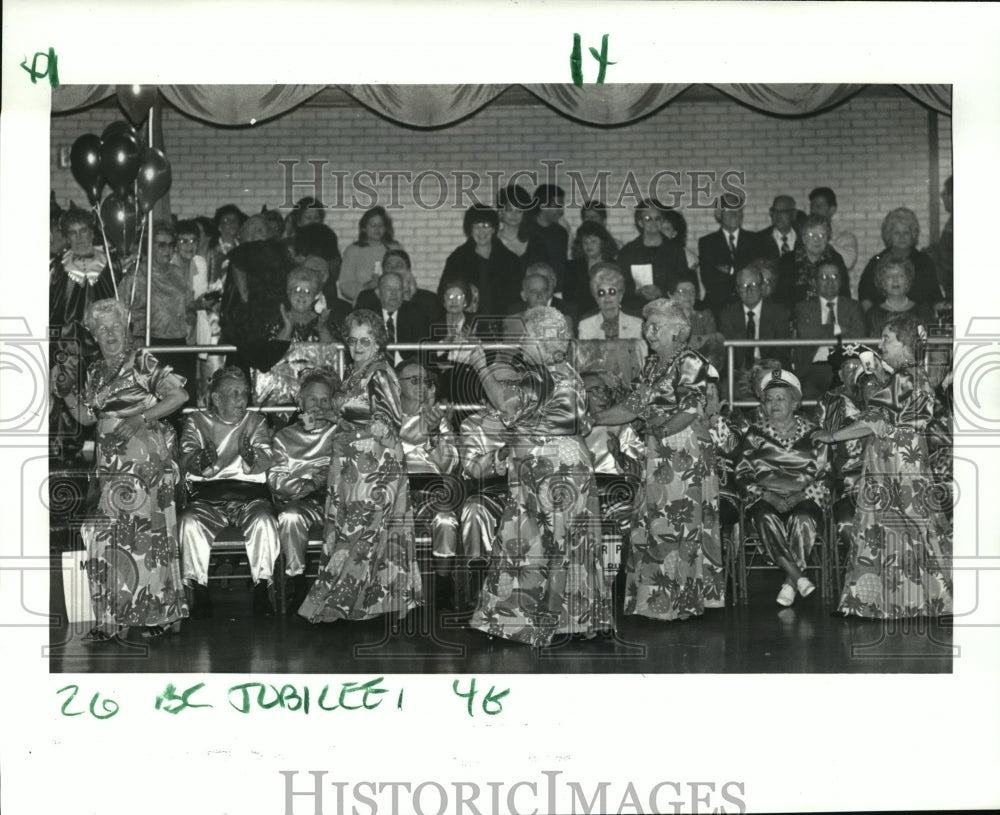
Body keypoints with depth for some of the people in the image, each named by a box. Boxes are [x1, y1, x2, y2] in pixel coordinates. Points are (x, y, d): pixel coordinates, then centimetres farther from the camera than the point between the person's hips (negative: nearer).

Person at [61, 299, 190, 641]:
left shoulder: (142, 362, -3)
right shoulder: (96, 372, 16)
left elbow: (179, 395, -12)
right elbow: (86, 417, 16)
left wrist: (140, 418, -16)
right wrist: (66, 391, 0)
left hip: (145, 460, -6)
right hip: (111, 464, 6)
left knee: (145, 531, -7)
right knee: (108, 534, 1)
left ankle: (160, 613, 0)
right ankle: (112, 619, 6)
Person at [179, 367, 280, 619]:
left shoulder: (255, 422, 16)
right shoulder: (196, 421, 14)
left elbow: (267, 459, 0)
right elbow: (186, 459, -2)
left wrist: (251, 458, -26)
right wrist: (201, 461, -27)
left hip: (249, 493, 0)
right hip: (207, 495, 0)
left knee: (263, 521, -31)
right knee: (190, 522, -30)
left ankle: (262, 591, -22)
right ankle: (199, 593, -20)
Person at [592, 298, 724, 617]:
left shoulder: (690, 364, -8)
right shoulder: (652, 364, 16)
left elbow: (688, 414, -15)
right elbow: (633, 407, 15)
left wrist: (657, 429, -9)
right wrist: (590, 419, 10)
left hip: (686, 456, -8)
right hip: (657, 457, 8)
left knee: (677, 526, -5)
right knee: (648, 526, 5)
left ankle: (679, 601, 4)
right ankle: (655, 599, 12)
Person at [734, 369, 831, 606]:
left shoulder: (812, 434, 12)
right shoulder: (755, 433, 14)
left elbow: (825, 475, 7)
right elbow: (742, 475, 7)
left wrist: (802, 494, -10)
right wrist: (764, 494, -10)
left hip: (804, 500, 0)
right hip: (765, 500, 1)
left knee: (802, 520, -36)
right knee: (766, 518, -35)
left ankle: (790, 583, -28)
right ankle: (798, 577, -36)